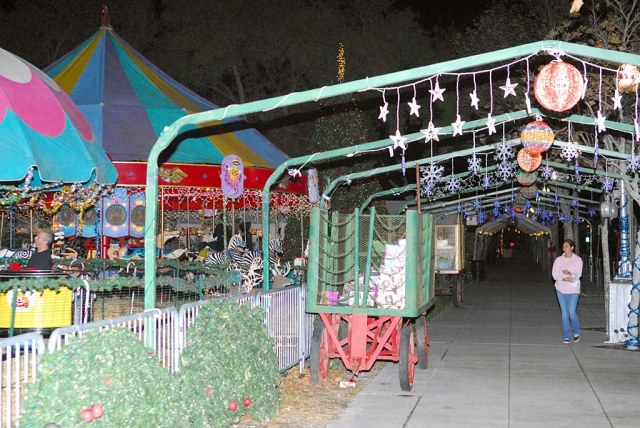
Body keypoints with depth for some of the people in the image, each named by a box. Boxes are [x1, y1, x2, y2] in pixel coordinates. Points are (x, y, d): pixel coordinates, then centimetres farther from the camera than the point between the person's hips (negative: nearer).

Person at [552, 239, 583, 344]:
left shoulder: (578, 260, -1)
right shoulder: (559, 260, 3)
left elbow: (578, 275, -10)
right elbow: (555, 275, -1)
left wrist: (570, 274, -31)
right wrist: (564, 279, -18)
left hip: (573, 289, -2)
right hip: (561, 289, 2)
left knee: (572, 313, -8)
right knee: (564, 313, 2)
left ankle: (576, 332, 18)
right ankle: (567, 336, 11)